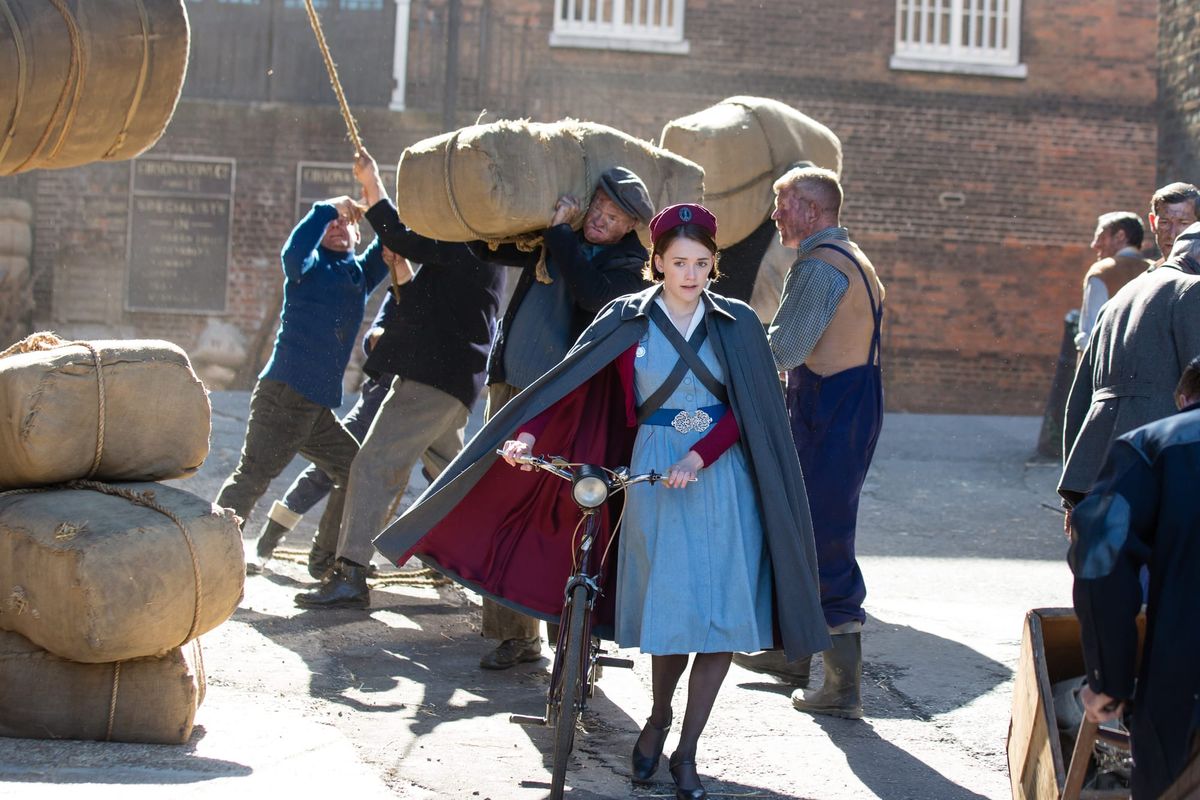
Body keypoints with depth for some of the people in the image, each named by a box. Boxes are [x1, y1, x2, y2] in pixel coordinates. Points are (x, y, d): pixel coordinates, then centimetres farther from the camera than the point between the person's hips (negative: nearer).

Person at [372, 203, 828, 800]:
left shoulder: (737, 324, 5)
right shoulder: (628, 320, 2)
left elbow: (746, 410, -1)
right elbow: (568, 381, -7)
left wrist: (697, 458, -16)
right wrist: (526, 433, -23)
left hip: (725, 480, 1)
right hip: (654, 477, -1)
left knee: (722, 618, -4)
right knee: (670, 611, -3)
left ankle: (686, 751, 9)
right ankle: (658, 720, 26)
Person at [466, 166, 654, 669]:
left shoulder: (629, 264, -2)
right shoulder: (550, 239, 12)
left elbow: (592, 293, -22)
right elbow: (486, 247, 23)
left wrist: (560, 231, -15)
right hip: (510, 388, 5)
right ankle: (514, 634, 13)